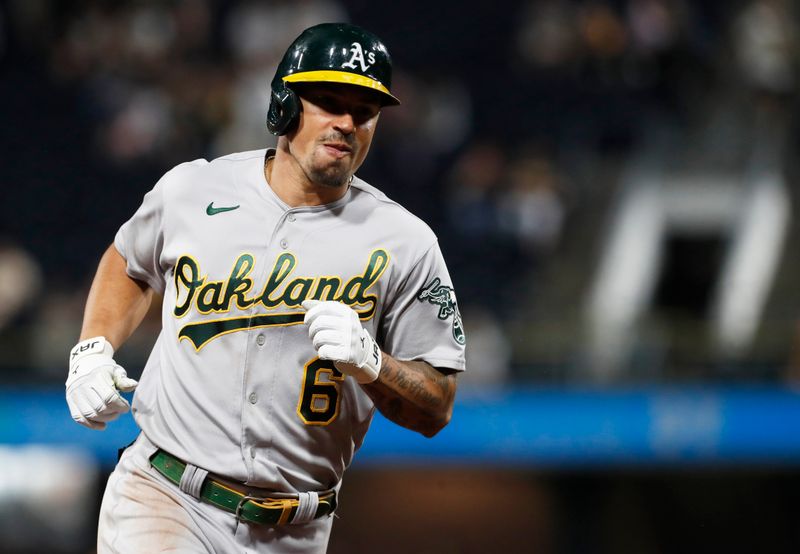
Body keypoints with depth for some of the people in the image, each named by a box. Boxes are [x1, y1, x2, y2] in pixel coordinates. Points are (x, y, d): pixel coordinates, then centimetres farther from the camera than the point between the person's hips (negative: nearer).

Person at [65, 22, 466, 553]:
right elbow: (129, 263, 24)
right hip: (162, 500, -1)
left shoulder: (404, 244, -2)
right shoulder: (191, 190, 2)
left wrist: (369, 362, -18)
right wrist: (92, 351, 9)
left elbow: (437, 410, 0)